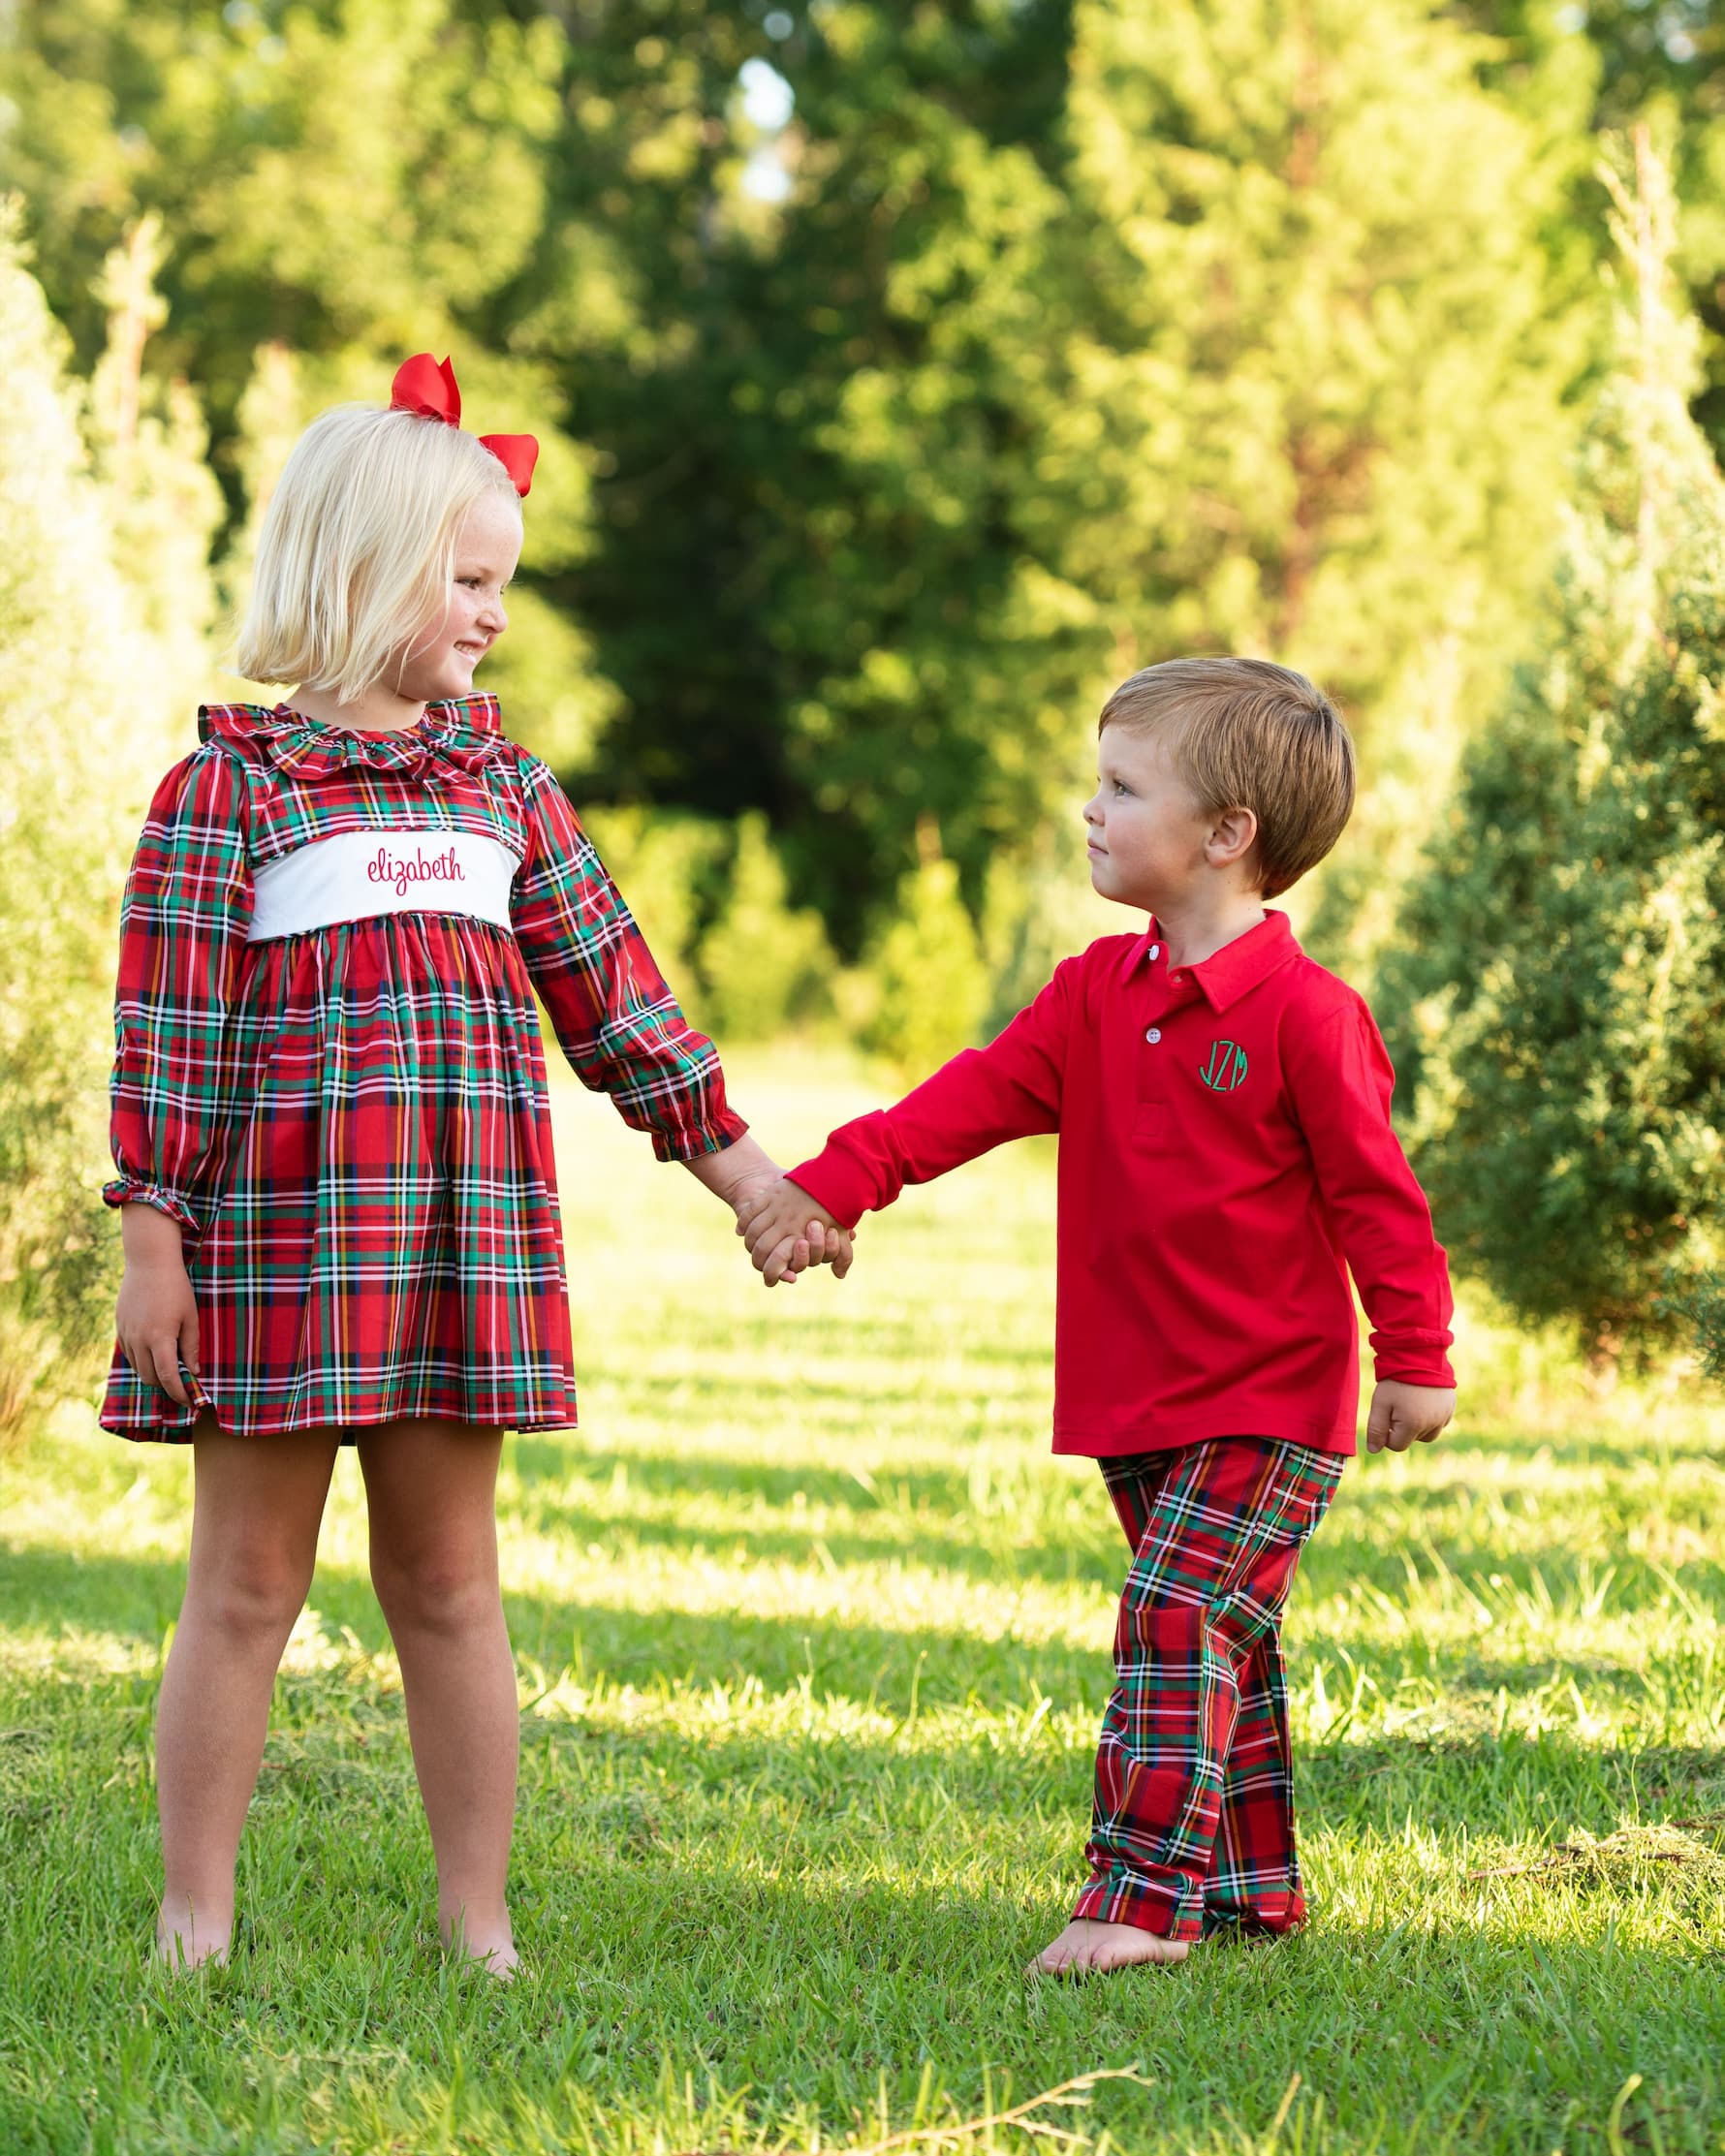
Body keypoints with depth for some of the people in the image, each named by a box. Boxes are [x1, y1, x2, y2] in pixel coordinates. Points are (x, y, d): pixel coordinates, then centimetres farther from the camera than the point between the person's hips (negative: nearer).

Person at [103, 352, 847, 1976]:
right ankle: (194, 1931, 9)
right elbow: (167, 1028, -6)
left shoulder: (501, 779, 13)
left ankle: (480, 1926, 15)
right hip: (280, 1217, -5)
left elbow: (605, 986, 16)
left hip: (469, 1228, 5)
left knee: (449, 1582, 9)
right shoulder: (232, 779, -3)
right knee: (247, 1586, 2)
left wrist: (740, 1169, 15)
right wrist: (151, 1241, -10)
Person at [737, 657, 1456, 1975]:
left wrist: (1416, 1360, -8)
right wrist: (830, 1187, -10)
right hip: (1138, 1398, 7)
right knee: (1216, 1642, 14)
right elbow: (978, 1096, 1)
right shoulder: (1098, 994, 8)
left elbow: (1375, 1192, -10)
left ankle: (1141, 1899, -18)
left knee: (1175, 1620, -16)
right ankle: (1252, 1887, 24)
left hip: (1271, 1403, -7)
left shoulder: (1304, 1014, -13)